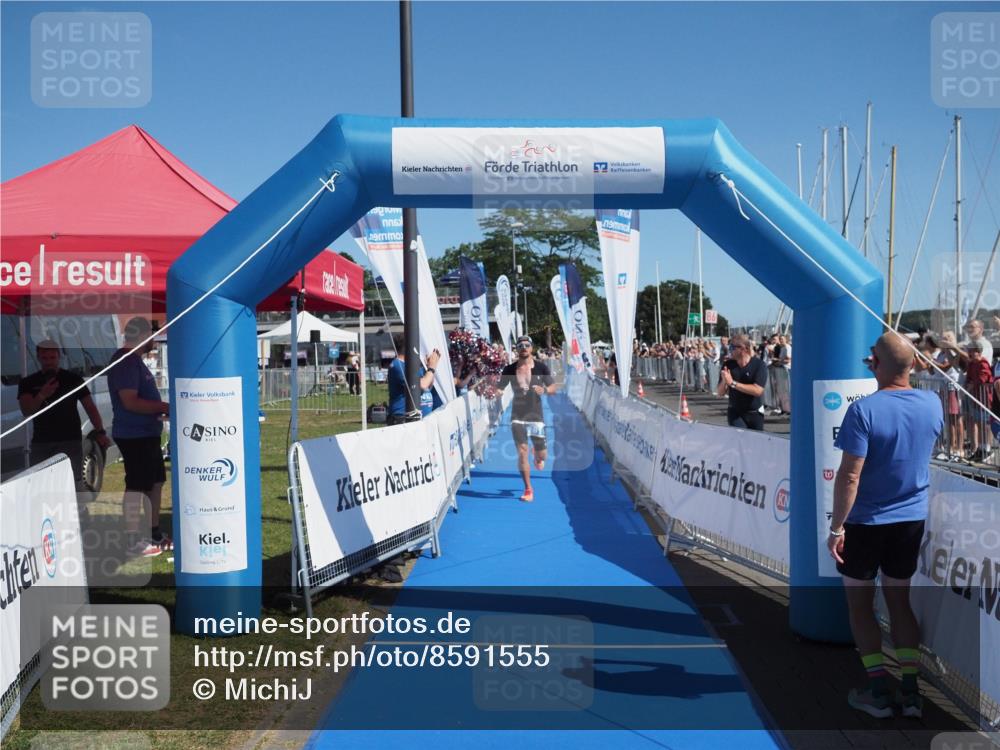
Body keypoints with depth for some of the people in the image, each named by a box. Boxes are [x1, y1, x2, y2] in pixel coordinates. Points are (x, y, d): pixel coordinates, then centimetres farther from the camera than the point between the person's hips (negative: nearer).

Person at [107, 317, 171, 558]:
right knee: (136, 486, -4)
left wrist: (163, 408, 13)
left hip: (147, 434, 11)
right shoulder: (126, 361, -17)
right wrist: (164, 407, -19)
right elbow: (130, 402, -24)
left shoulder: (135, 360, 16)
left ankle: (155, 533, 27)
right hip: (134, 435, -11)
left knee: (156, 481, 16)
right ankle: (133, 542, 3)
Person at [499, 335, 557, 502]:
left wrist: (544, 390, -21)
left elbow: (553, 388, 1)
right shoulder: (509, 369, -1)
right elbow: (500, 389, 3)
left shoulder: (541, 367, -3)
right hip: (517, 417, 0)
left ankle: (537, 456, 46)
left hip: (536, 416, 0)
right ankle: (528, 490, 4)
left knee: (542, 455, 6)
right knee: (522, 452, -9)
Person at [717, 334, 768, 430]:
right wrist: (724, 381, -25)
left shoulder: (759, 364, -12)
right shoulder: (728, 365, -3)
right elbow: (720, 393, -3)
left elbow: (758, 390, -24)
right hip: (735, 413, 1)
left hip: (755, 414, -1)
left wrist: (733, 383, -26)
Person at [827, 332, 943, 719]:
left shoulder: (864, 410, -21)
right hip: (912, 519, 5)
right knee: (900, 600, 17)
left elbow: (849, 475, -22)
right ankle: (911, 691, 17)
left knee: (860, 604, 11)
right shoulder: (932, 403, -4)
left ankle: (879, 691, 13)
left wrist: (836, 528, -14)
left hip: (866, 523, -5)